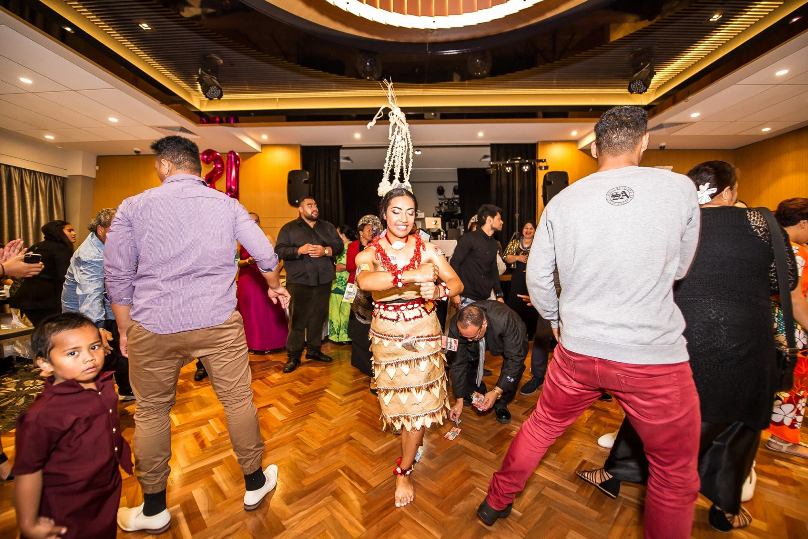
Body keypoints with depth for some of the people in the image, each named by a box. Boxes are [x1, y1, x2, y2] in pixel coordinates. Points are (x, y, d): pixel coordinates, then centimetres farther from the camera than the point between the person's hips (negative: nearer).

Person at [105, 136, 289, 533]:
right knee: (239, 401, 13)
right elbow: (266, 255, 2)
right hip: (219, 323, 0)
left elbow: (117, 277, 2)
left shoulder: (133, 207, 0)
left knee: (151, 414, 19)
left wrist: (125, 331, 13)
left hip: (153, 328, 1)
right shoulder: (227, 205, 2)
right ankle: (255, 484, 31)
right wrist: (274, 287, 20)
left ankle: (153, 509, 36)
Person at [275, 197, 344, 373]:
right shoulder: (289, 228, 6)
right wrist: (299, 250, -17)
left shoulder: (328, 227, 16)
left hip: (323, 280, 4)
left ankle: (314, 350, 25)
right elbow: (280, 250, -3)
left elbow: (339, 245, 8)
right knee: (297, 318, -4)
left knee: (319, 316, 10)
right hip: (299, 281, -3)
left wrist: (325, 251, -10)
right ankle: (293, 356, 6)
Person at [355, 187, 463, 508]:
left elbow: (457, 283, -7)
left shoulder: (426, 249, -4)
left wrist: (438, 291, -31)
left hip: (423, 334, 0)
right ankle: (411, 446, 51)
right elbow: (364, 281, -29)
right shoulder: (370, 252, -6)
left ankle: (404, 471, 29)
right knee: (396, 401, 17)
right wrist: (411, 275, -42)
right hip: (386, 336, 1)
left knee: (419, 404, 4)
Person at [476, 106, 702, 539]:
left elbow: (537, 277, 2)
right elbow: (679, 269, 8)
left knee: (541, 426, 24)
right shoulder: (679, 187, -4)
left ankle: (496, 503, 43)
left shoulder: (562, 201, -2)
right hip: (656, 357, -2)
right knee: (675, 473, 22)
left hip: (578, 351, 3)